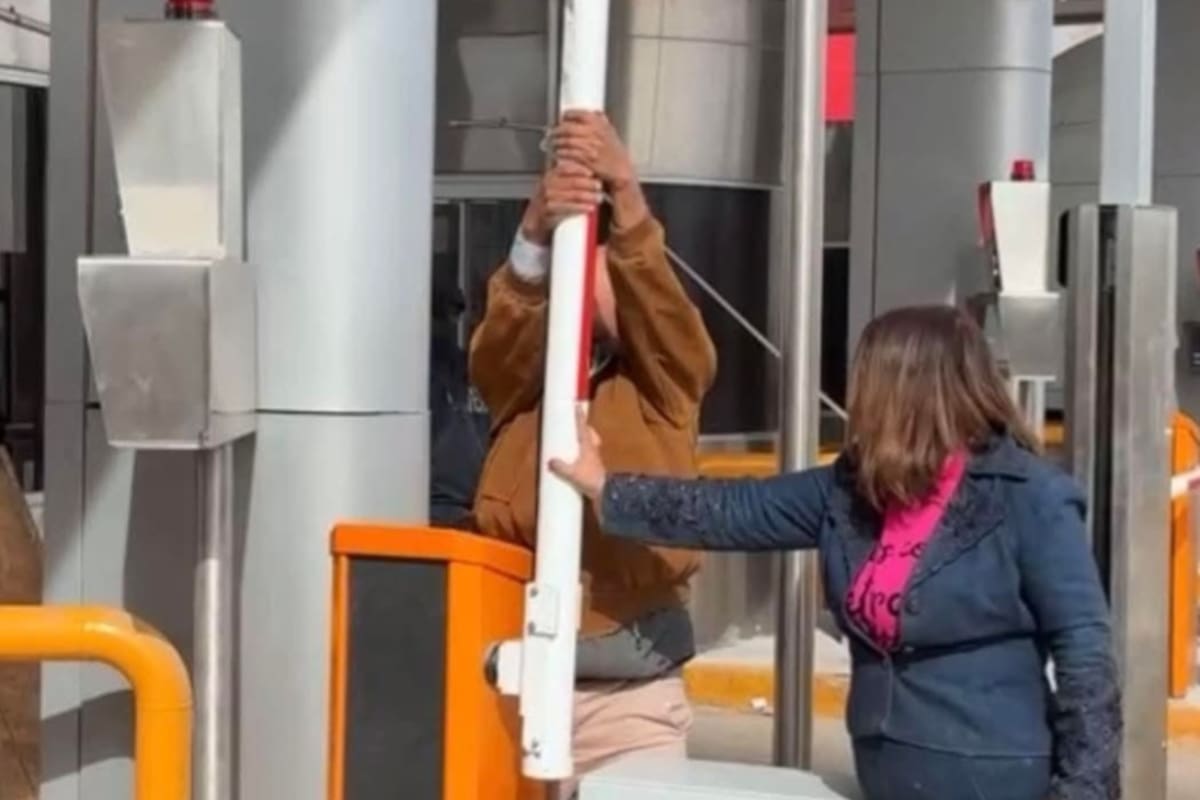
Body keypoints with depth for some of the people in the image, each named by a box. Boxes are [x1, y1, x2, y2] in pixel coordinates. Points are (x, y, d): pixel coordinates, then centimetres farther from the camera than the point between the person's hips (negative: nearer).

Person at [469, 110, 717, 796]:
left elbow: (664, 308, -13)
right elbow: (504, 331, -12)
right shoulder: (517, 387, 10)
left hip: (631, 689, -1)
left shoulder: (663, 391, 6)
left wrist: (627, 195, -30)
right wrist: (538, 233, -32)